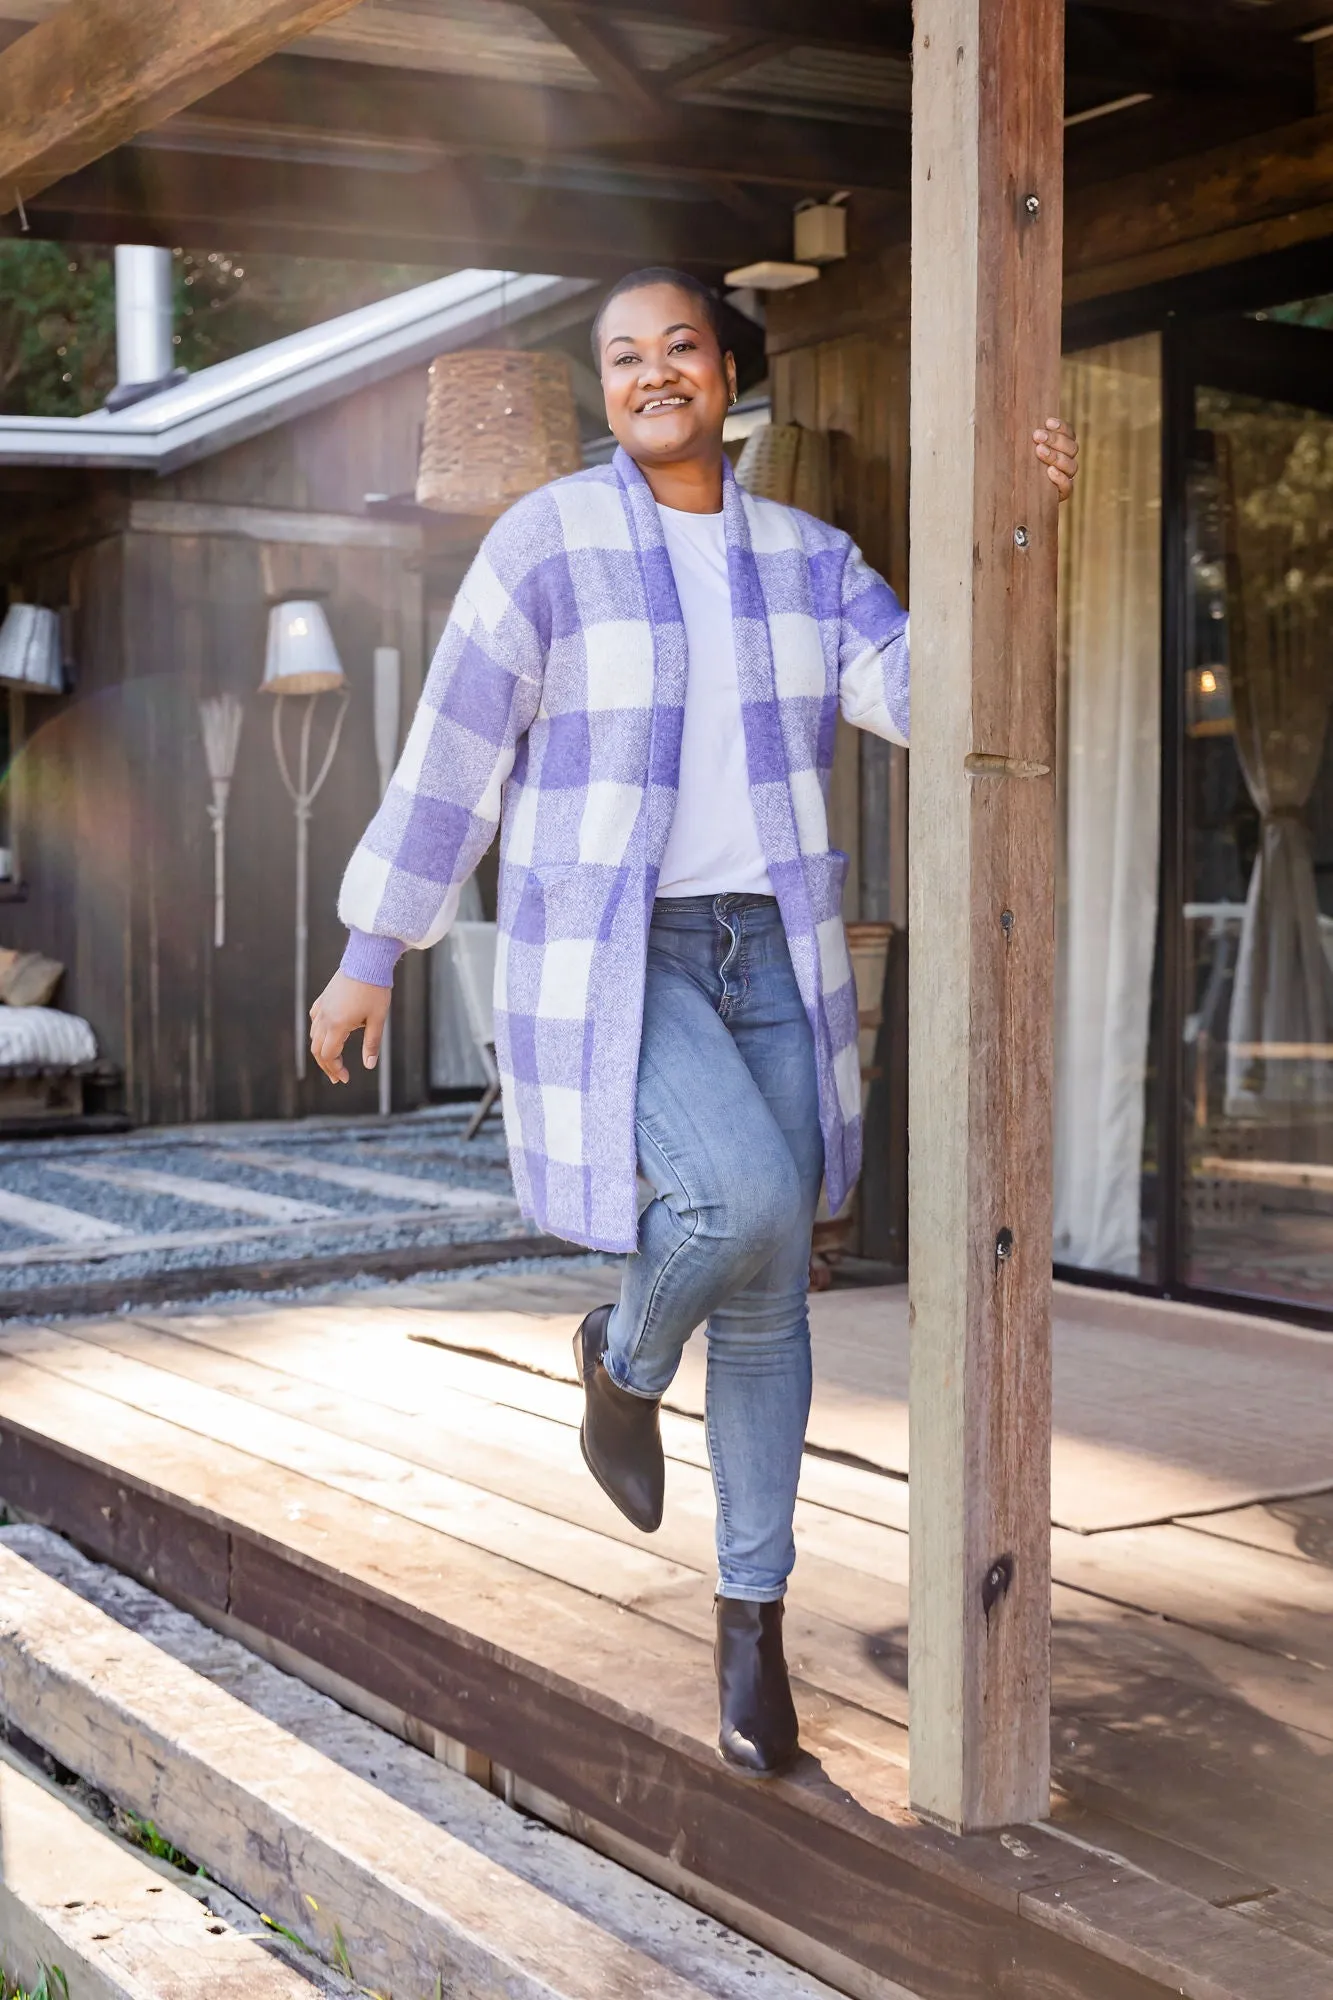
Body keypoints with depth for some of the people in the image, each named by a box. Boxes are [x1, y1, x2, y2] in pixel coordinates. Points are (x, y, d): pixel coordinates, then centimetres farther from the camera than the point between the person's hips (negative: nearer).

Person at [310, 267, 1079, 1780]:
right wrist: (369, 956, -1)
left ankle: (751, 1618, 19)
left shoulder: (802, 557, 7)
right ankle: (623, 1356, 8)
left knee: (769, 1301, 4)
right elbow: (453, 757, -5)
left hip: (763, 954, 5)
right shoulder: (546, 542, -7)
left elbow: (929, 696, -7)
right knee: (748, 1199, -28)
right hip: (605, 965, -4)